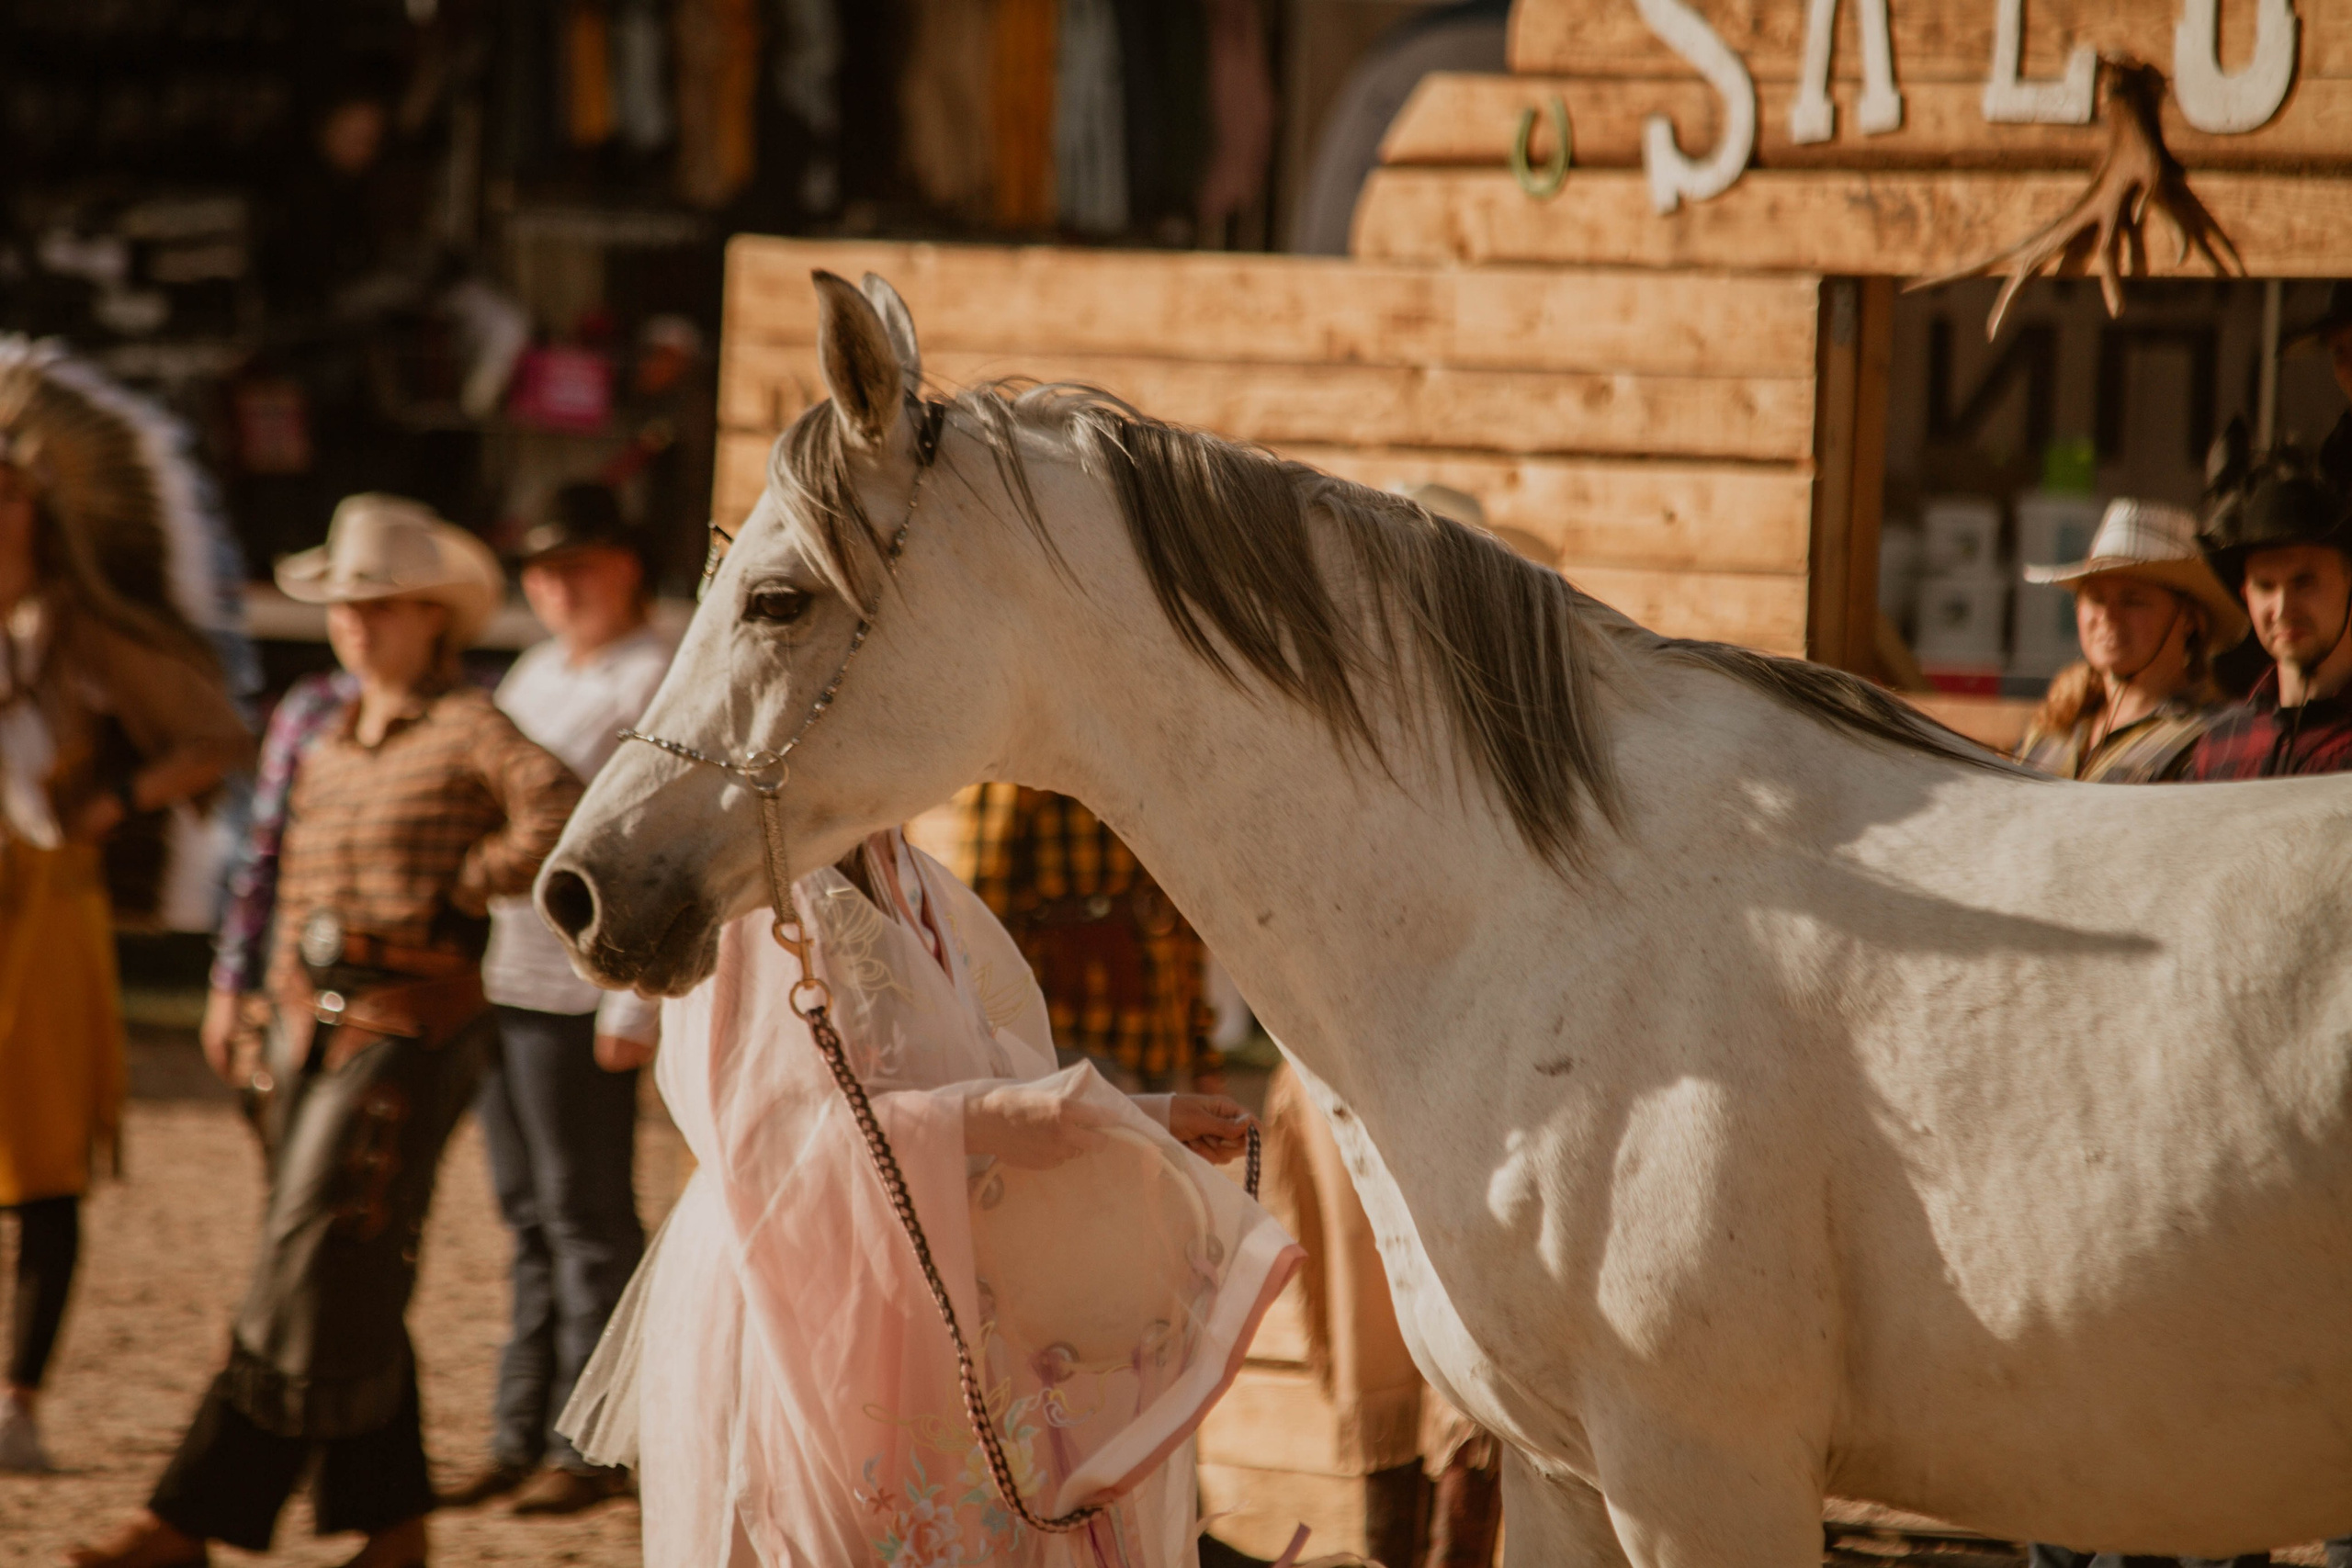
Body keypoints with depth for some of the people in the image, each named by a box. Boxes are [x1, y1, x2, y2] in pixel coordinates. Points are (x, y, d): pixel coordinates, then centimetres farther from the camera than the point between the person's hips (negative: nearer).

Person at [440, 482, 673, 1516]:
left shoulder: (657, 681, -7)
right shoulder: (535, 676, 19)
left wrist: (636, 1002, -18)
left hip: (582, 989, -8)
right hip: (496, 980, 8)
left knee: (586, 1218, -4)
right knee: (530, 1217, 11)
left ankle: (583, 1446, -1)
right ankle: (520, 1439, 14)